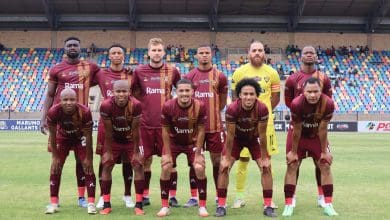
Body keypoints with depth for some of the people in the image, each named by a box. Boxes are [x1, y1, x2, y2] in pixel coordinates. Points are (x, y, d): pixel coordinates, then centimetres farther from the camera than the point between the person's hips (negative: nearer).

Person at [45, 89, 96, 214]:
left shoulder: (84, 112, -34)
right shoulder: (53, 112, -31)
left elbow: (88, 136, -22)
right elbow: (52, 135, -17)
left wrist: (88, 158, -17)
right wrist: (55, 156, -13)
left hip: (80, 138, -1)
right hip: (63, 138, 2)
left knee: (88, 166, -10)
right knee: (55, 167, -3)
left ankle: (91, 203, -4)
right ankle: (53, 203, 7)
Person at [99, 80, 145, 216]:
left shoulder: (136, 105, -28)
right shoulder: (106, 106, -27)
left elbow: (135, 130, -20)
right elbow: (108, 131, -18)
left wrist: (136, 151, -14)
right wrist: (108, 151, -12)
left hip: (130, 140, 0)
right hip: (113, 140, 1)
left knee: (138, 166, -9)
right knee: (106, 166, -4)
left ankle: (139, 205, -4)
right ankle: (106, 205, 5)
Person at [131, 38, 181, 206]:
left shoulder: (172, 71, 2)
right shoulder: (139, 71, 3)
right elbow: (134, 92, 15)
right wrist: (140, 106, 5)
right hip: (146, 122, 1)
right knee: (146, 160, 6)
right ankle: (145, 195, 16)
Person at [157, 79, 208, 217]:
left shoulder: (200, 106, -23)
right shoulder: (168, 107, -23)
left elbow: (201, 131, -14)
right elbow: (165, 131, -13)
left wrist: (198, 153, -13)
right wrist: (168, 154, -13)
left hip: (193, 142, 0)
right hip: (173, 142, 0)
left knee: (200, 168, -14)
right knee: (165, 168, -12)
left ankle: (202, 206, 0)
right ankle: (165, 206, 3)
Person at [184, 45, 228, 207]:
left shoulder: (219, 76, 3)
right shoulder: (189, 76, 4)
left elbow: (223, 100, 11)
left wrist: (212, 113, 6)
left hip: (215, 126, 0)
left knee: (217, 161, 6)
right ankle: (193, 197, 11)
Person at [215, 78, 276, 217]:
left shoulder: (262, 109, -32)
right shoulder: (232, 109, -34)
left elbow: (262, 135, -21)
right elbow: (230, 135, -23)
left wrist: (264, 158, -14)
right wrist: (227, 158, -16)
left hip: (254, 138, 1)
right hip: (236, 138, -1)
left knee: (266, 167, -6)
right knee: (224, 167, -10)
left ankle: (268, 206, 5)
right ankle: (221, 206, 0)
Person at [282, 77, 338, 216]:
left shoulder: (328, 104, -30)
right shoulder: (296, 104, -33)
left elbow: (322, 129, -19)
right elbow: (297, 130, -22)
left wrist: (324, 151, -10)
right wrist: (293, 152, -13)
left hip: (317, 135, 2)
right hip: (298, 134, -2)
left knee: (325, 166, -1)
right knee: (292, 166, -5)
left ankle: (328, 205, 7)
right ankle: (288, 205, 1)